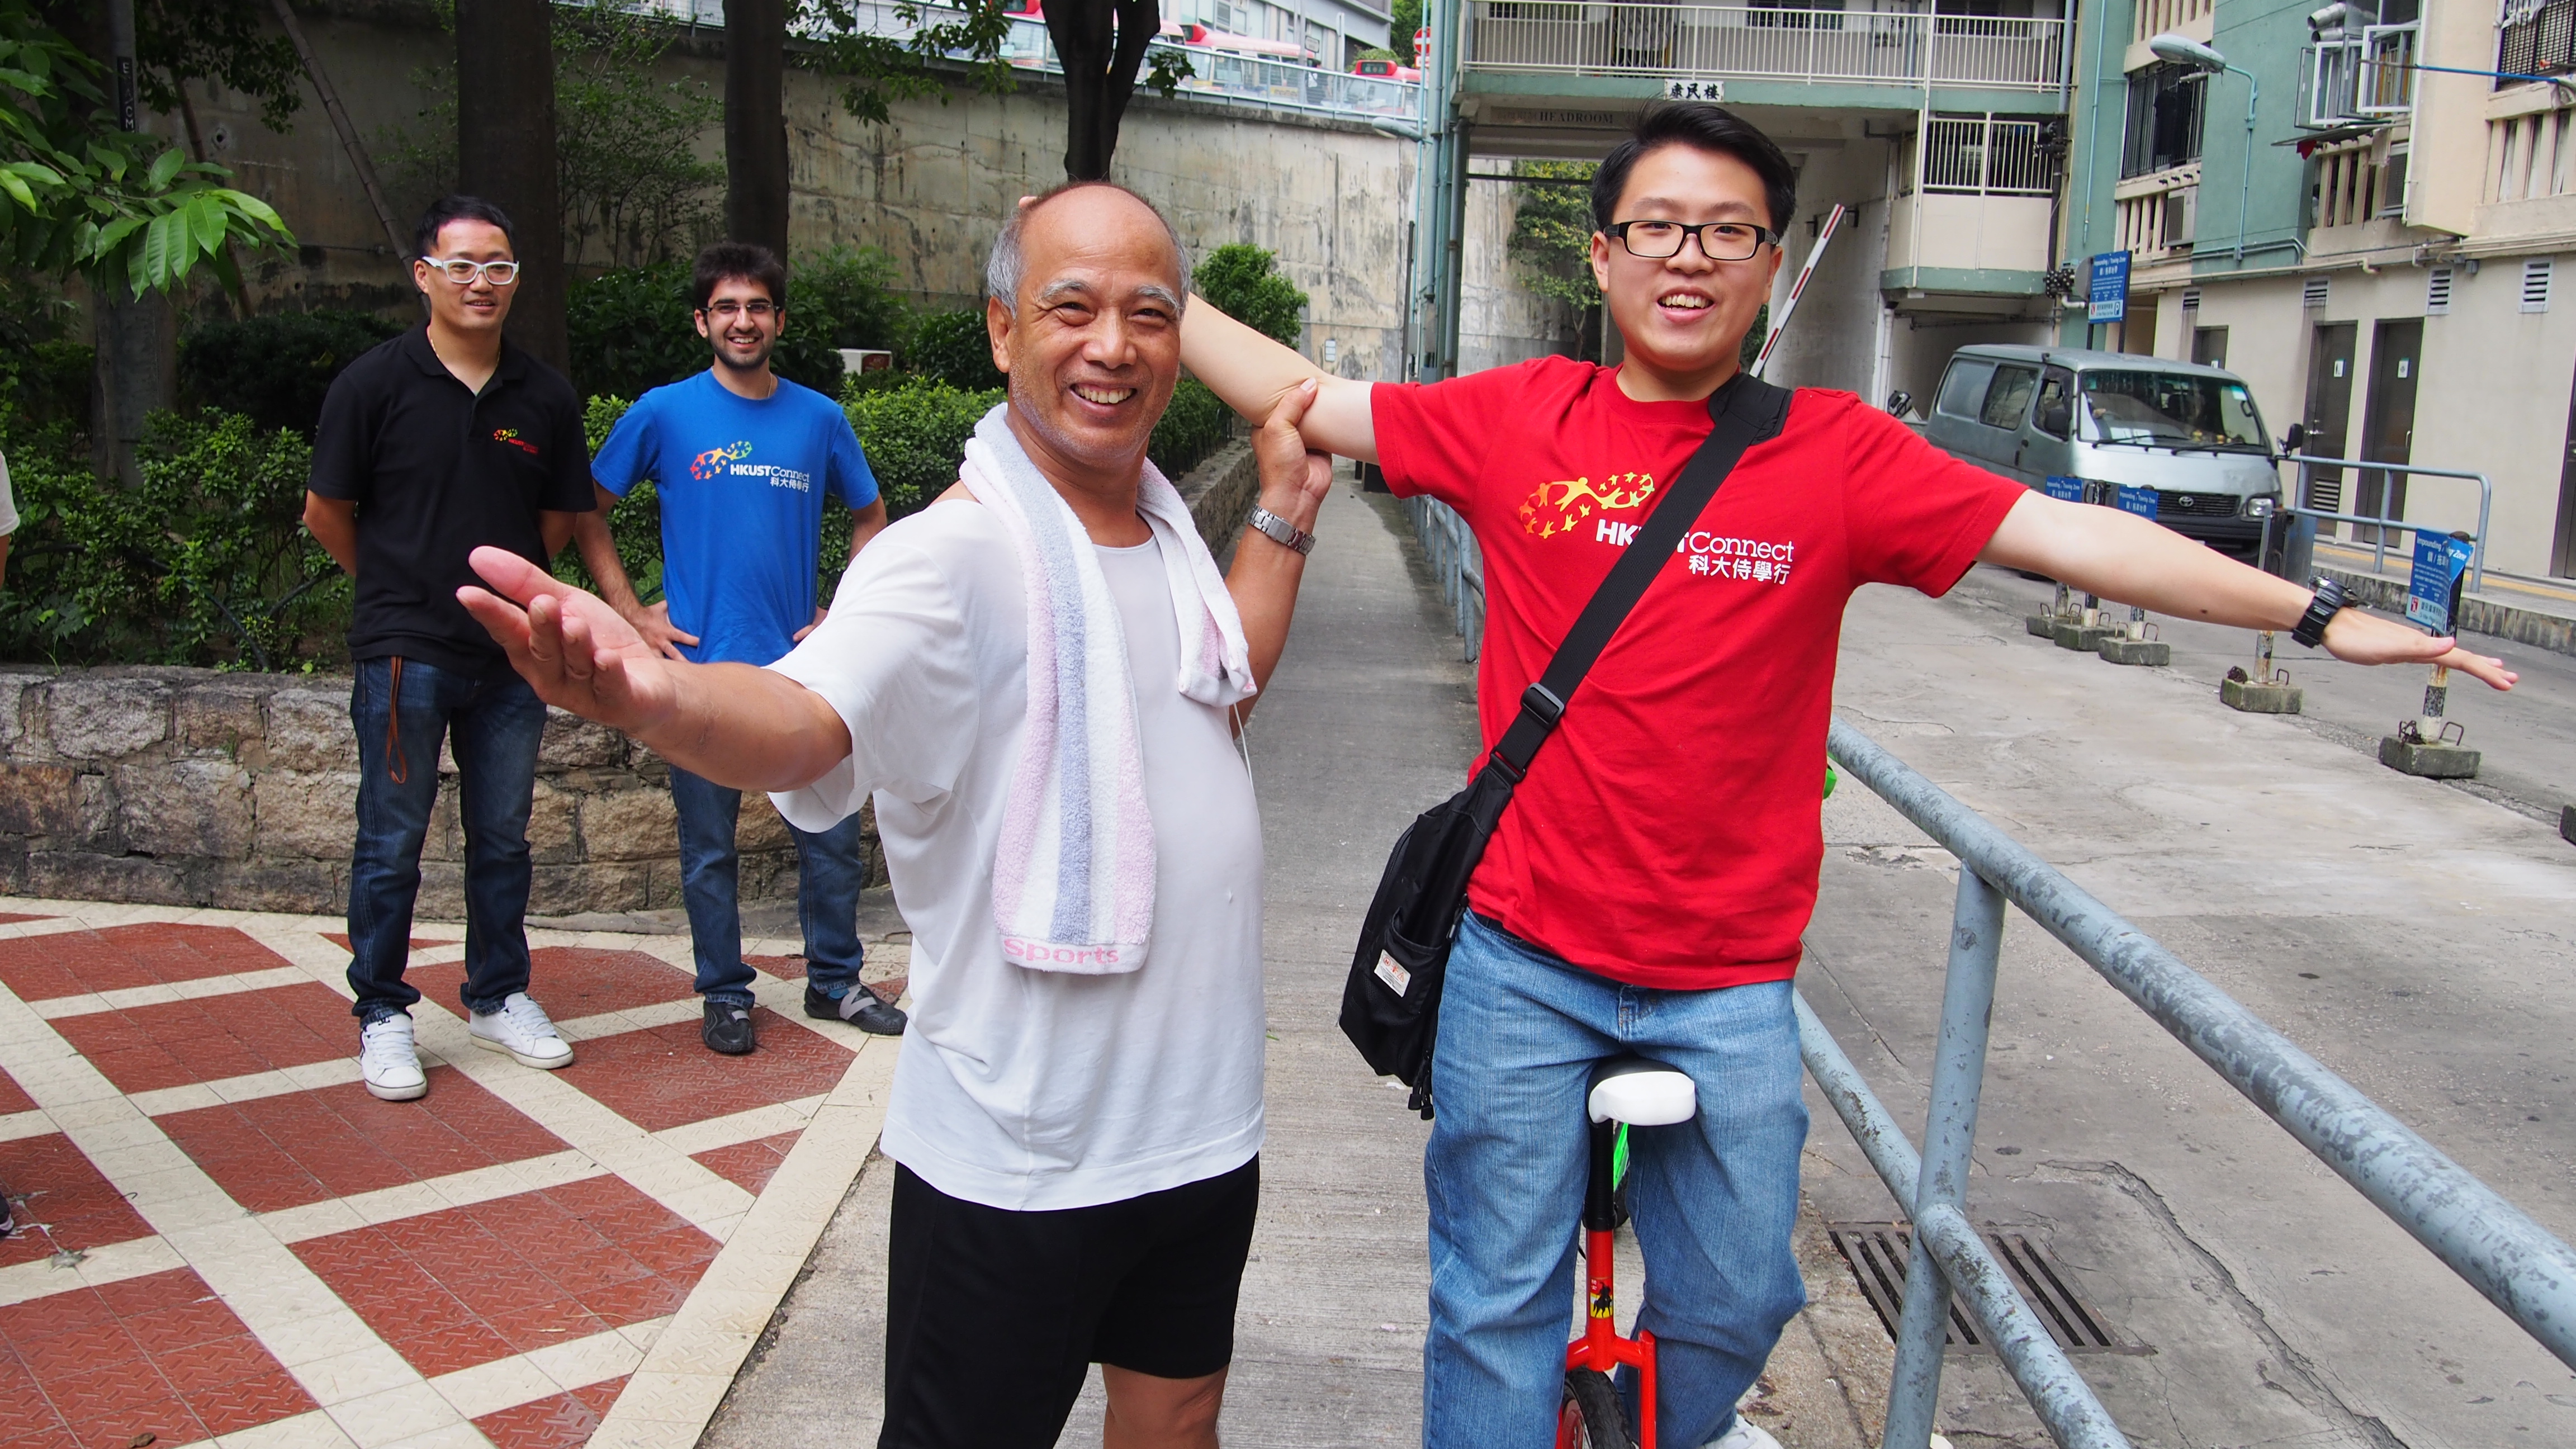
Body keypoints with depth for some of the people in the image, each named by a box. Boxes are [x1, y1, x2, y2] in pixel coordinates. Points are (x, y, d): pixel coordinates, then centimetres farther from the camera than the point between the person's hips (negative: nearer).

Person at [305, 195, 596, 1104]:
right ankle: (382, 1014, 16)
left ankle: (498, 997, 27)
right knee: (392, 844, 4)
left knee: (502, 839, 13)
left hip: (511, 651, 3)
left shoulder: (545, 396, 4)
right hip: (405, 653, -3)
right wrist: (397, 585, 11)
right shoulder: (376, 383, -5)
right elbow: (326, 511, 3)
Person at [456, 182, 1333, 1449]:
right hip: (1017, 1165, -7)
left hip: (1204, 1120, 8)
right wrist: (653, 692, -59)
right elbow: (806, 716, -38)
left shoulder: (1163, 525, 6)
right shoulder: (957, 556, -20)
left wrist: (1284, 512, 17)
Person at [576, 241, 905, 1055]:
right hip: (702, 665, -2)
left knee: (833, 837, 6)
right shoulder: (664, 414, 0)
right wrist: (630, 613, -2)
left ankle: (834, 982, 23)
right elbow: (588, 513, 7)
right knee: (710, 851, 7)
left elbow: (871, 518, 16)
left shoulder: (819, 418, 5)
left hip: (803, 667, 2)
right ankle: (725, 996, 21)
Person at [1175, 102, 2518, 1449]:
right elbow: (1305, 399, 6)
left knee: (1731, 1297, 17)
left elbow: (2066, 533, -6)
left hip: (1729, 984, 1)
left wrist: (2317, 613, -8)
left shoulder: (1838, 453, -4)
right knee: (1499, 1300, 10)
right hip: (1524, 959, 0)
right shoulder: (1516, 418, -2)